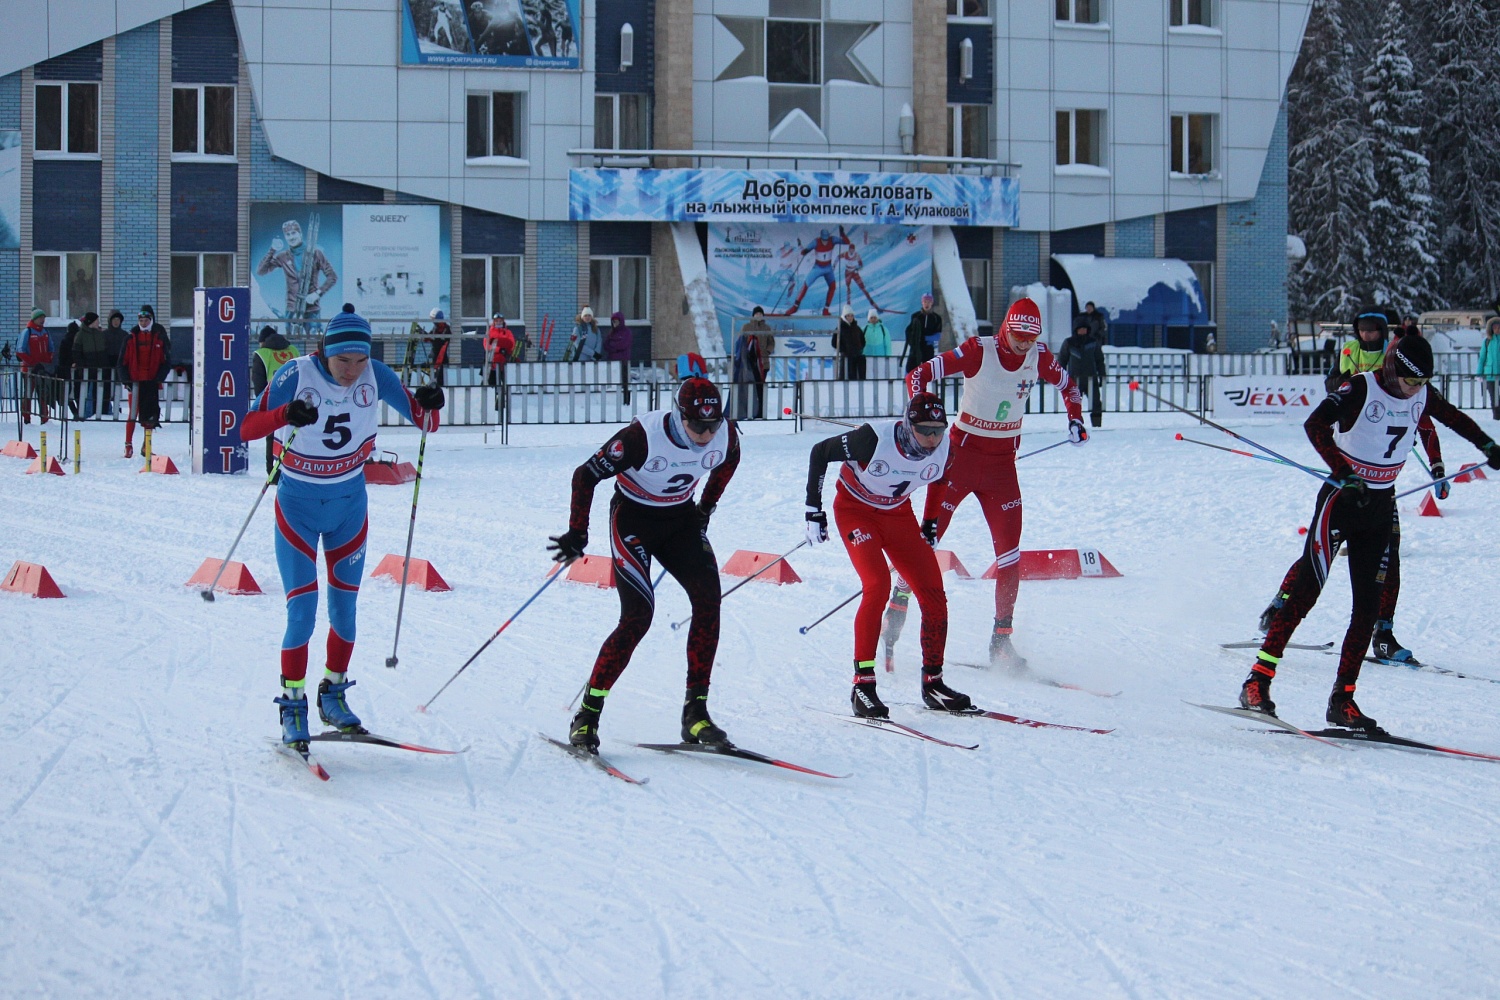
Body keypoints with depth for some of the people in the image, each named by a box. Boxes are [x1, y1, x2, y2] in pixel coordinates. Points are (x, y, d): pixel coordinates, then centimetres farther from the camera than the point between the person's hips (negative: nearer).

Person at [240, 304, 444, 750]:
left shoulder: (375, 376, -11)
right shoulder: (296, 375, -20)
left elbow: (422, 419, -5)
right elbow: (247, 428, -26)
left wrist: (429, 405, -28)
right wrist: (285, 415, -44)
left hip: (349, 503, 3)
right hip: (298, 506, -3)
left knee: (344, 608, 9)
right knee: (302, 610, -9)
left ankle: (333, 694, 28)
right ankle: (292, 705, 3)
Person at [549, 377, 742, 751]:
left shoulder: (726, 434, -15)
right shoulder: (644, 436, -30)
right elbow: (585, 475, -19)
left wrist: (707, 507, 14)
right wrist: (577, 533, -18)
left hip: (681, 518, 5)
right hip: (634, 518, -5)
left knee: (708, 599, -14)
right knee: (638, 617, -17)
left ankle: (696, 712, -8)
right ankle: (587, 714, -7)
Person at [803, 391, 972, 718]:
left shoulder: (943, 447, -16)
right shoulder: (875, 439, -31)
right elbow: (819, 452, -17)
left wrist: (931, 525, 13)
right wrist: (813, 509, -14)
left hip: (898, 514, 5)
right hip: (855, 510, -5)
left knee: (933, 593, -6)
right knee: (877, 584, -26)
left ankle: (933, 682, 9)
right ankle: (862, 685, -21)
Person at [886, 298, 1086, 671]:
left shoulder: (1039, 358, -3)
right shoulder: (978, 351, -16)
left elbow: (1067, 385, 17)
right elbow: (917, 376, -15)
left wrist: (1075, 418, 1)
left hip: (1002, 462, 3)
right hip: (962, 452, -3)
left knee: (1009, 549, -5)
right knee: (928, 535, -1)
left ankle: (1001, 640, 1)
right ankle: (899, 601, 21)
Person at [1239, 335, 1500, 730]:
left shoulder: (1423, 395, 2)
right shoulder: (1361, 389, -18)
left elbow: (1452, 416, 24)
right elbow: (1315, 425, -30)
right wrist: (1345, 474, -36)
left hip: (1380, 506, 6)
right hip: (1341, 501, -6)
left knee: (1368, 606, 1)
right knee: (1305, 593, -11)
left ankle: (1342, 700, 6)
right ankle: (1257, 683, -7)